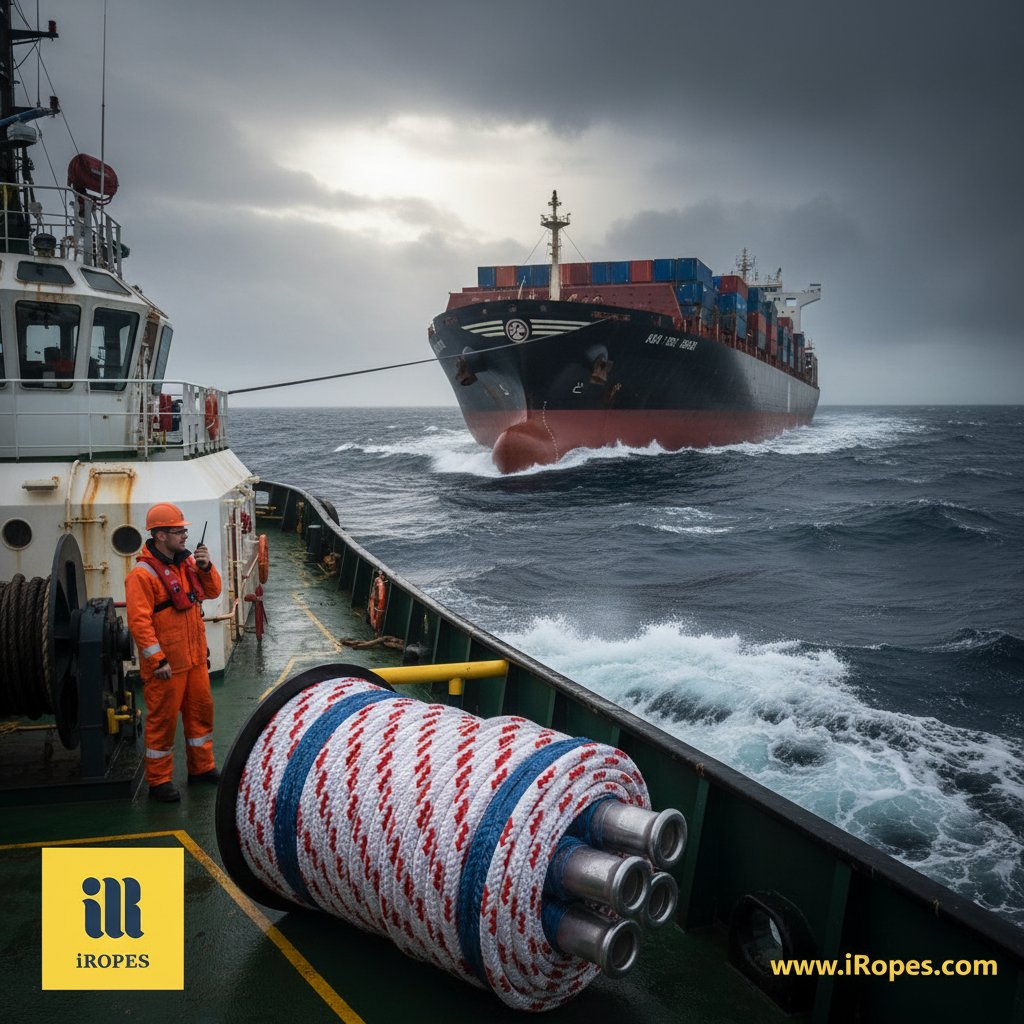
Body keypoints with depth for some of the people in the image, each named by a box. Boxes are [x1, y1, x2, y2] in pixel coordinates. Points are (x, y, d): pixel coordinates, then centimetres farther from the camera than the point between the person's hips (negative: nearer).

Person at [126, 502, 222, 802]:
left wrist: (206, 567, -6)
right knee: (163, 718, 3)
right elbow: (139, 622, -21)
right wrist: (158, 661, -22)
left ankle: (201, 767, 33)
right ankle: (159, 780, 17)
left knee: (201, 710, 17)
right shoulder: (143, 574, -18)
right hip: (165, 664, -8)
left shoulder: (186, 562, 6)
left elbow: (212, 591, 14)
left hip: (194, 658, 8)